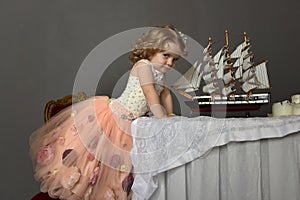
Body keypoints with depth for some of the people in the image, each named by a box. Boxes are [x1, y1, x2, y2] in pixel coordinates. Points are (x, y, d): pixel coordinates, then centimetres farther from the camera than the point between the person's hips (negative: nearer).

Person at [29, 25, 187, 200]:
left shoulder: (161, 75, 9)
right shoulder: (143, 65, -18)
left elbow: (166, 94, 17)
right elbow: (150, 93, -25)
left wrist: (170, 116, 9)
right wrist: (161, 117, -26)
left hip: (130, 125, 9)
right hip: (112, 115, -9)